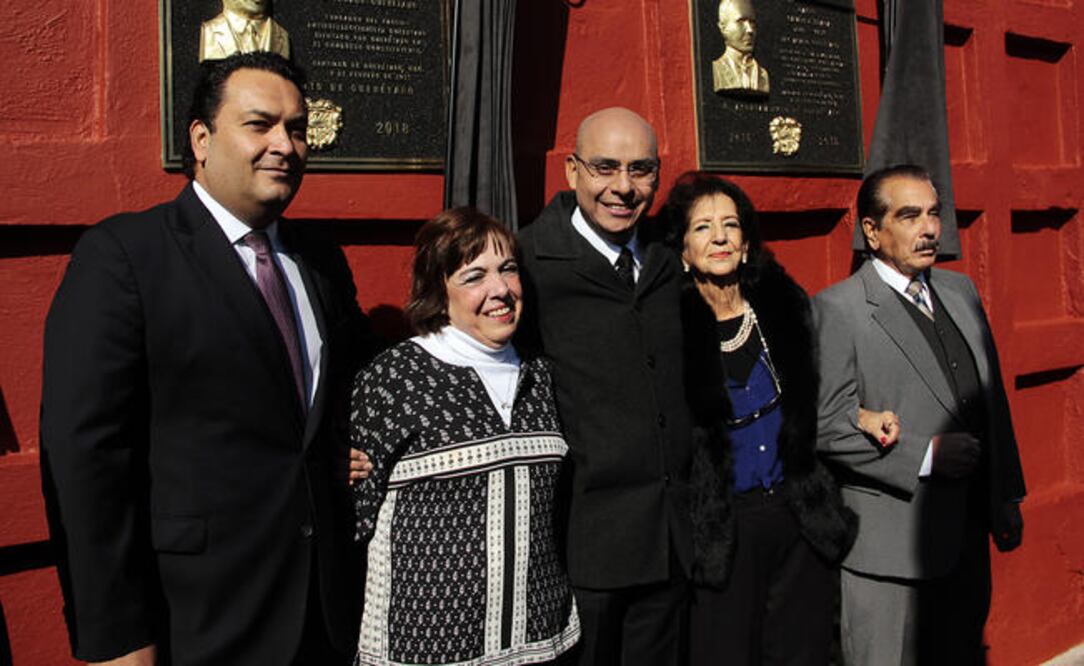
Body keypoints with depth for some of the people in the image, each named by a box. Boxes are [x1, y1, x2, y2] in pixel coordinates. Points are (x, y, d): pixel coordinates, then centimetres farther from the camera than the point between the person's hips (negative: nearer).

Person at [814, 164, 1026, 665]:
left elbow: (993, 399, 15)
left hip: (968, 536, 7)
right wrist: (924, 454, -20)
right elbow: (827, 427, -17)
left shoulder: (960, 291, 10)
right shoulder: (836, 310, -12)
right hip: (889, 546, -7)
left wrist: (1006, 497, 14)